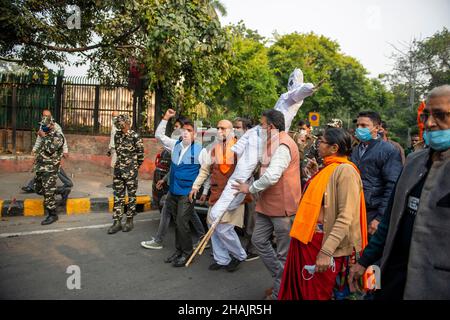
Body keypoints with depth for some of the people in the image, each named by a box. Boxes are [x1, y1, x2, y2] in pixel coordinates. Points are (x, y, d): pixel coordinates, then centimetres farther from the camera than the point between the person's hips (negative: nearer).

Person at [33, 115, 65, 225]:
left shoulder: (58, 136, -10)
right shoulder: (46, 136, 16)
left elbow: (50, 149, -24)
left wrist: (43, 137, -15)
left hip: (50, 169, -9)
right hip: (40, 168, 9)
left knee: (48, 192, -8)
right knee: (38, 189, 17)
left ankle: (52, 215, 1)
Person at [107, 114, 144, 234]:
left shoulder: (135, 136, -11)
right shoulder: (117, 135, 5)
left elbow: (141, 154, -5)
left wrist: (134, 167, 4)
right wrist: (121, 163, 15)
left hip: (131, 171, -5)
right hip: (118, 169, 6)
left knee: (131, 196, 6)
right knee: (118, 196, 8)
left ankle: (129, 221, 18)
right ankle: (117, 222, 15)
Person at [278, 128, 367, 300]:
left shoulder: (345, 170, -17)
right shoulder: (327, 168, 11)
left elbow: (346, 217, -25)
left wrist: (326, 251, -28)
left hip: (323, 243, -8)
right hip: (306, 238, 8)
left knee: (315, 294, 11)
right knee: (297, 290, 20)